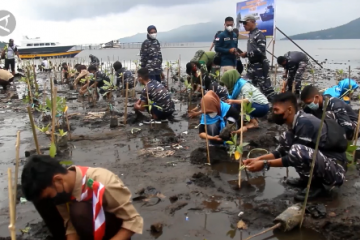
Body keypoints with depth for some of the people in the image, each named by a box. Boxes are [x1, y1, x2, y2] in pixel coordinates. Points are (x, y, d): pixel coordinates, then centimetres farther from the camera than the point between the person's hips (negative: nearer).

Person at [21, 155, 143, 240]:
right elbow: (71, 224, -9)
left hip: (116, 226, -5)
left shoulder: (104, 185, -35)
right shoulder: (62, 189, -17)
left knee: (79, 210, -36)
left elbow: (134, 221, -29)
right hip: (94, 225, 6)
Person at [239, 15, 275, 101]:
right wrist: (245, 54, 3)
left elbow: (260, 51, -23)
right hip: (253, 65, 10)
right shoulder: (251, 34, 17)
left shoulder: (259, 34, -12)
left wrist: (246, 54, -17)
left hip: (260, 65, -10)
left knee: (265, 87, -6)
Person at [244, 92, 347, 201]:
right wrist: (259, 159, 1)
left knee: (297, 151, -33)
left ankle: (318, 184, -5)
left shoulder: (305, 123, -23)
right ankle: (309, 179, 12)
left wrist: (265, 164, -20)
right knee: (285, 138, 6)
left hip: (336, 170, -9)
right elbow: (282, 151, 10)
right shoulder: (296, 122, 3)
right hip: (320, 159, 9)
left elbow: (295, 155, -24)